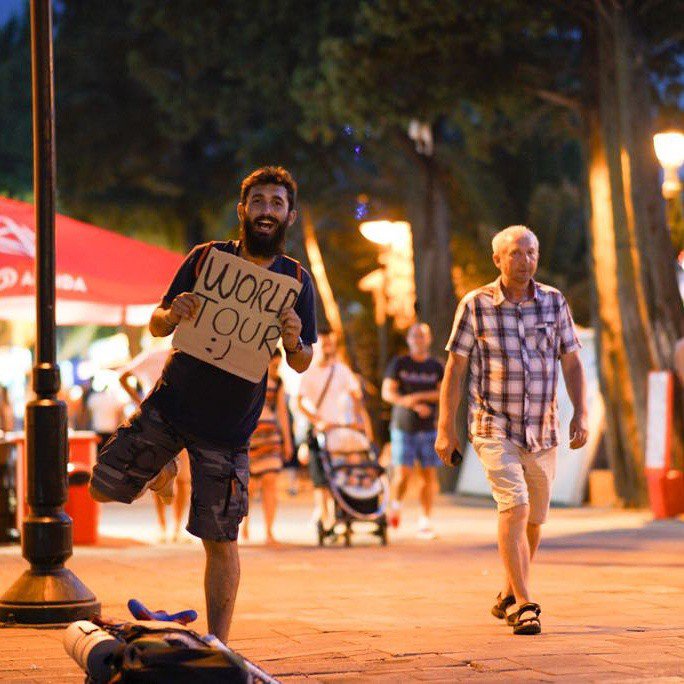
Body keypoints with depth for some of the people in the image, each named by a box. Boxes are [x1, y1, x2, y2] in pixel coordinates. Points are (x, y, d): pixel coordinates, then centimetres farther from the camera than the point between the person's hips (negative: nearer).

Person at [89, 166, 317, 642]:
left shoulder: (296, 279, -1)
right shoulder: (207, 258, -2)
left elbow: (302, 365, 3)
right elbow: (156, 326, 4)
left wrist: (294, 342, -20)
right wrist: (172, 315, -19)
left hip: (228, 427, -1)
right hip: (170, 404, 2)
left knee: (221, 541, -2)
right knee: (105, 488, 3)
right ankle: (164, 468, 34)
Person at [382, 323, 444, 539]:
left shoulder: (436, 367, 9)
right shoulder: (399, 364, 5)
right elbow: (387, 392, -4)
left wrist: (419, 396, -14)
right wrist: (413, 406, -16)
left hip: (428, 428, 2)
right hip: (403, 426, -2)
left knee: (429, 475, -2)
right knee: (402, 474, -8)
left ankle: (425, 522, 4)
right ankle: (396, 504, 21)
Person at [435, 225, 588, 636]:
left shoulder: (554, 302, 2)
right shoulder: (476, 305, -6)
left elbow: (572, 363, 7)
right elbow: (454, 370, -2)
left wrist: (581, 414, -6)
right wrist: (446, 429, -4)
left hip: (543, 432, 4)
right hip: (495, 429, -4)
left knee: (534, 519, 13)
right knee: (514, 506, -21)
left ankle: (509, 595, 34)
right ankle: (524, 606, -19)